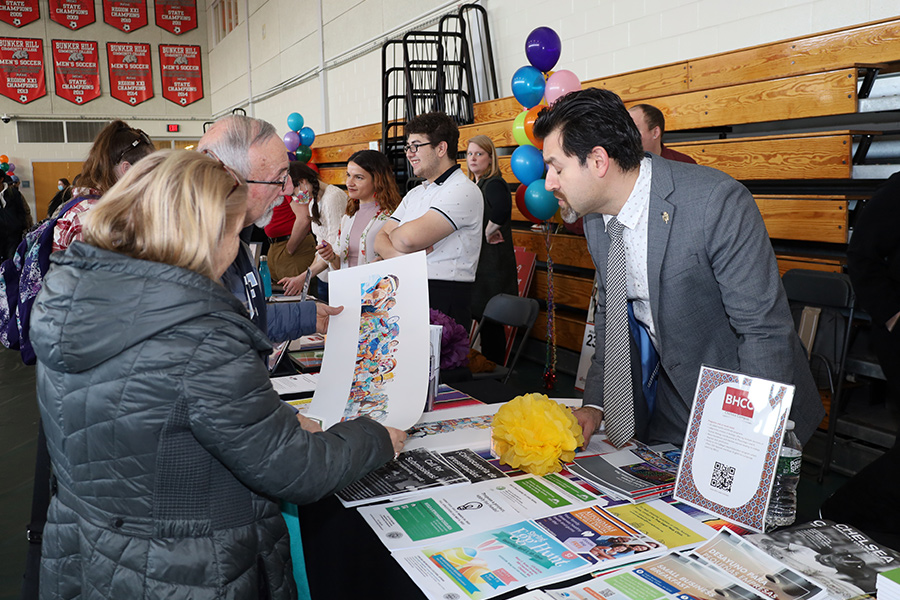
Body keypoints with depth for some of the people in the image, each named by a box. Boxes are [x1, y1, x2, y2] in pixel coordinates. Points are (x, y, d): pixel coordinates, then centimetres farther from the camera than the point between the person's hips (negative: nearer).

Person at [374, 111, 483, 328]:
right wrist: (400, 254, -10)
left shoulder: (463, 191, -9)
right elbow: (380, 240, 12)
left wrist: (394, 234, 5)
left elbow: (409, 238, -19)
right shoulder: (415, 194, 20)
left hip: (444, 302, -7)